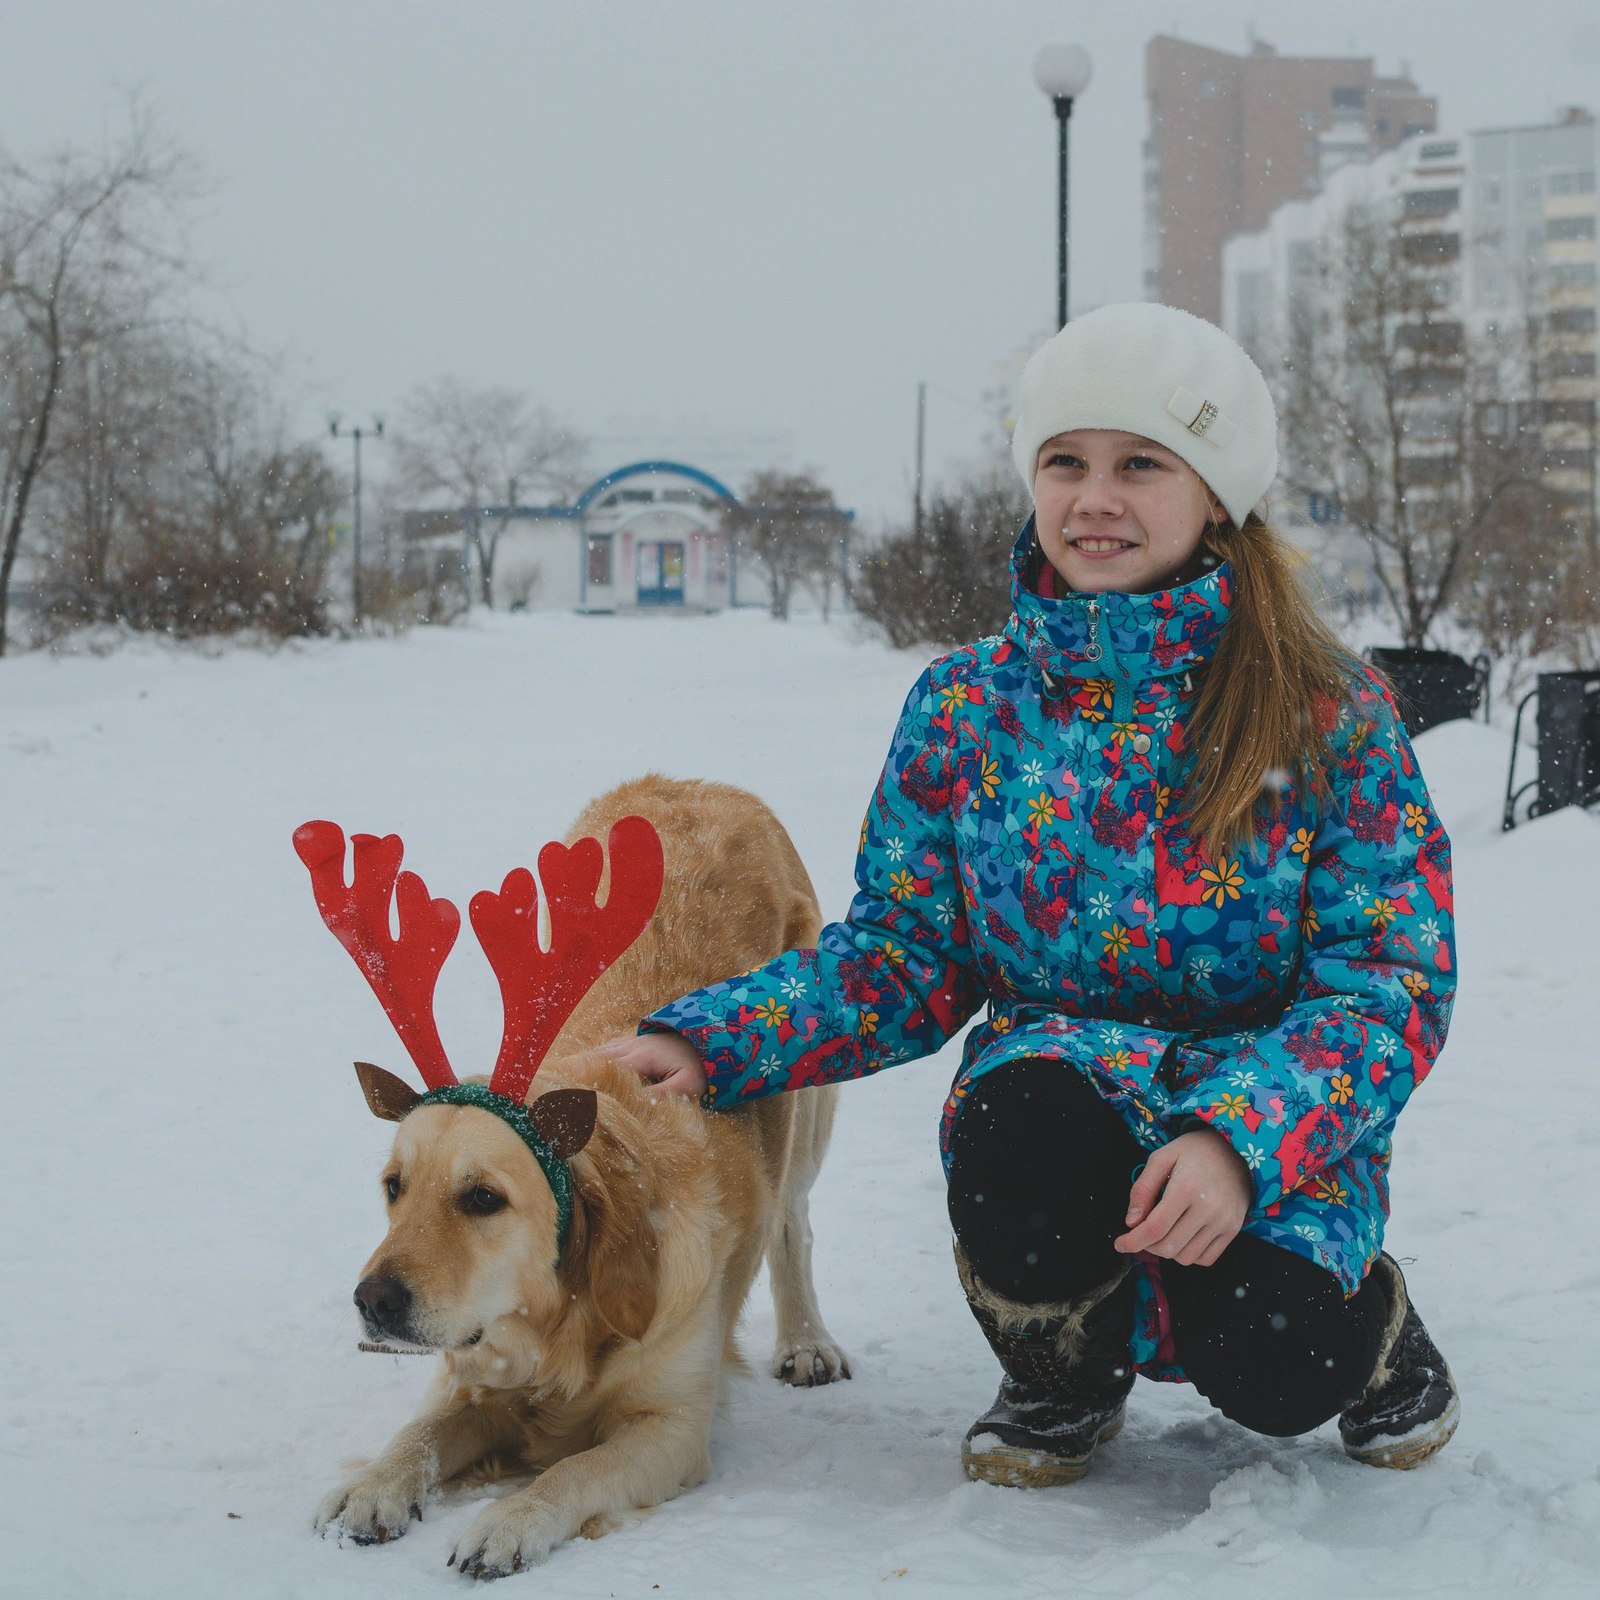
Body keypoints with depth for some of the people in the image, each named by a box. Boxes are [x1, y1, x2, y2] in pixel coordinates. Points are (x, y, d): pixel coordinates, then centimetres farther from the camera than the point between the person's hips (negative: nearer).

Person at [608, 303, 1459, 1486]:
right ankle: (1064, 1374, 1)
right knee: (1024, 1116, -35)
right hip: (1052, 1078, 2)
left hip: (1279, 1122, -1)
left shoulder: (1330, 711, -6)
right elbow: (904, 953, 6)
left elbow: (1392, 977, -9)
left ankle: (1373, 1325, 11)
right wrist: (711, 1042, -11)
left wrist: (1238, 1137, -27)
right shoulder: (965, 709, 3)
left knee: (1271, 1365, -30)